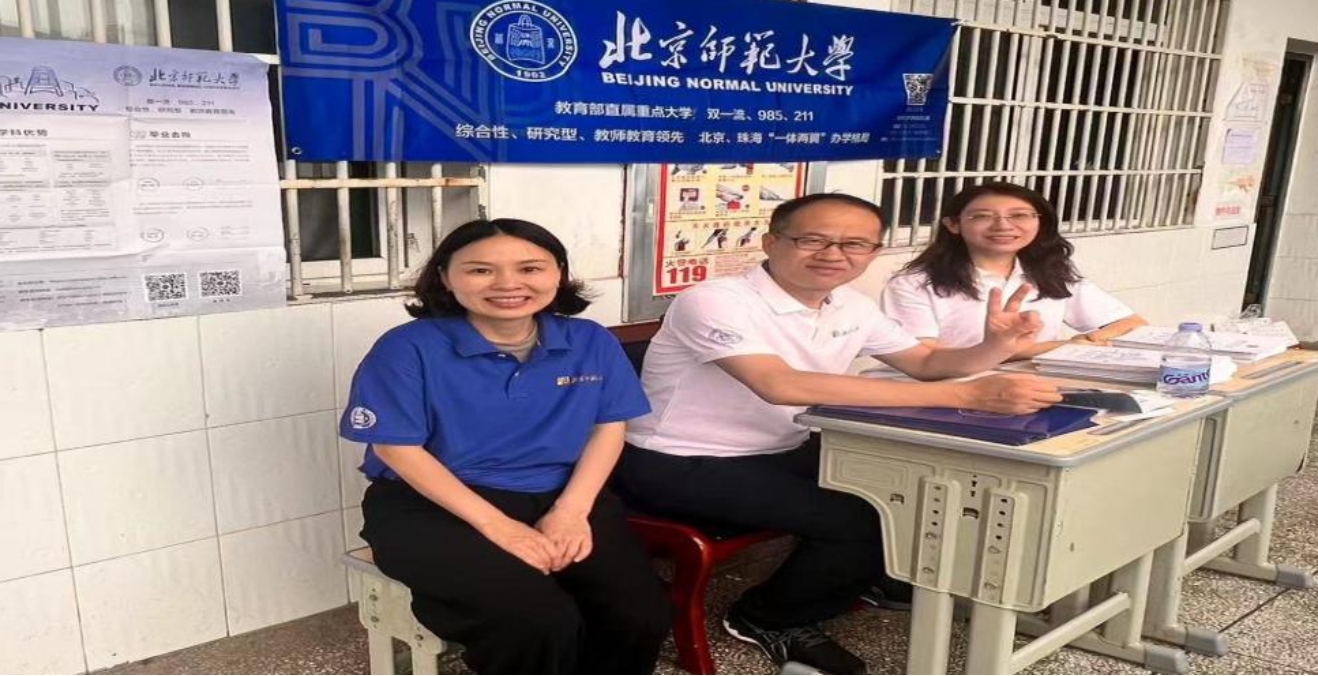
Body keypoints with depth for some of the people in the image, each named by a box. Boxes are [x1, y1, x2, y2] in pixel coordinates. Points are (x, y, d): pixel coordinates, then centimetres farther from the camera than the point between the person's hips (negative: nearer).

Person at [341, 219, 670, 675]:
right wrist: (495, 525, -17)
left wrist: (571, 511, -10)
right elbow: (397, 448, -10)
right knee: (539, 622, -28)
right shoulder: (409, 347, -9)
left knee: (640, 617, -15)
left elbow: (608, 427, 6)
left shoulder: (591, 342, 2)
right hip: (433, 507, -4)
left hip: (557, 498, 4)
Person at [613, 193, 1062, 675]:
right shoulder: (714, 301, -24)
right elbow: (782, 385, -38)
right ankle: (767, 619, 3)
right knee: (865, 522, -22)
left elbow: (926, 362, 12)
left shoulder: (852, 307, 1)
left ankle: (877, 578, 23)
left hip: (782, 453, 8)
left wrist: (997, 346, -14)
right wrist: (966, 395, -41)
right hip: (679, 466, -7)